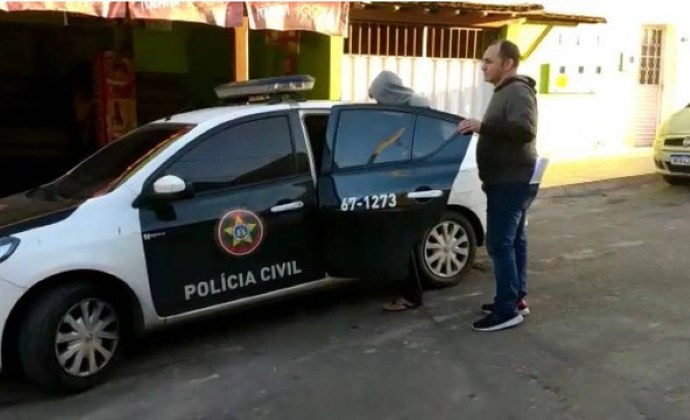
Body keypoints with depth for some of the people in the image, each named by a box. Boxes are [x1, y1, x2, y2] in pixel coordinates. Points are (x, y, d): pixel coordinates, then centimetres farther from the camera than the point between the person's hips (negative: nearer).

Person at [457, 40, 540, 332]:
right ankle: (517, 299, 22)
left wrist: (483, 126, -32)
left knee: (500, 243, -11)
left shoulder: (517, 91, -15)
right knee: (514, 240, 13)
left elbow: (525, 130, -31)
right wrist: (480, 128, 17)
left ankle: (508, 310, -6)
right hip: (511, 180, 11)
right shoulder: (505, 92, 18)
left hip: (511, 181, -11)